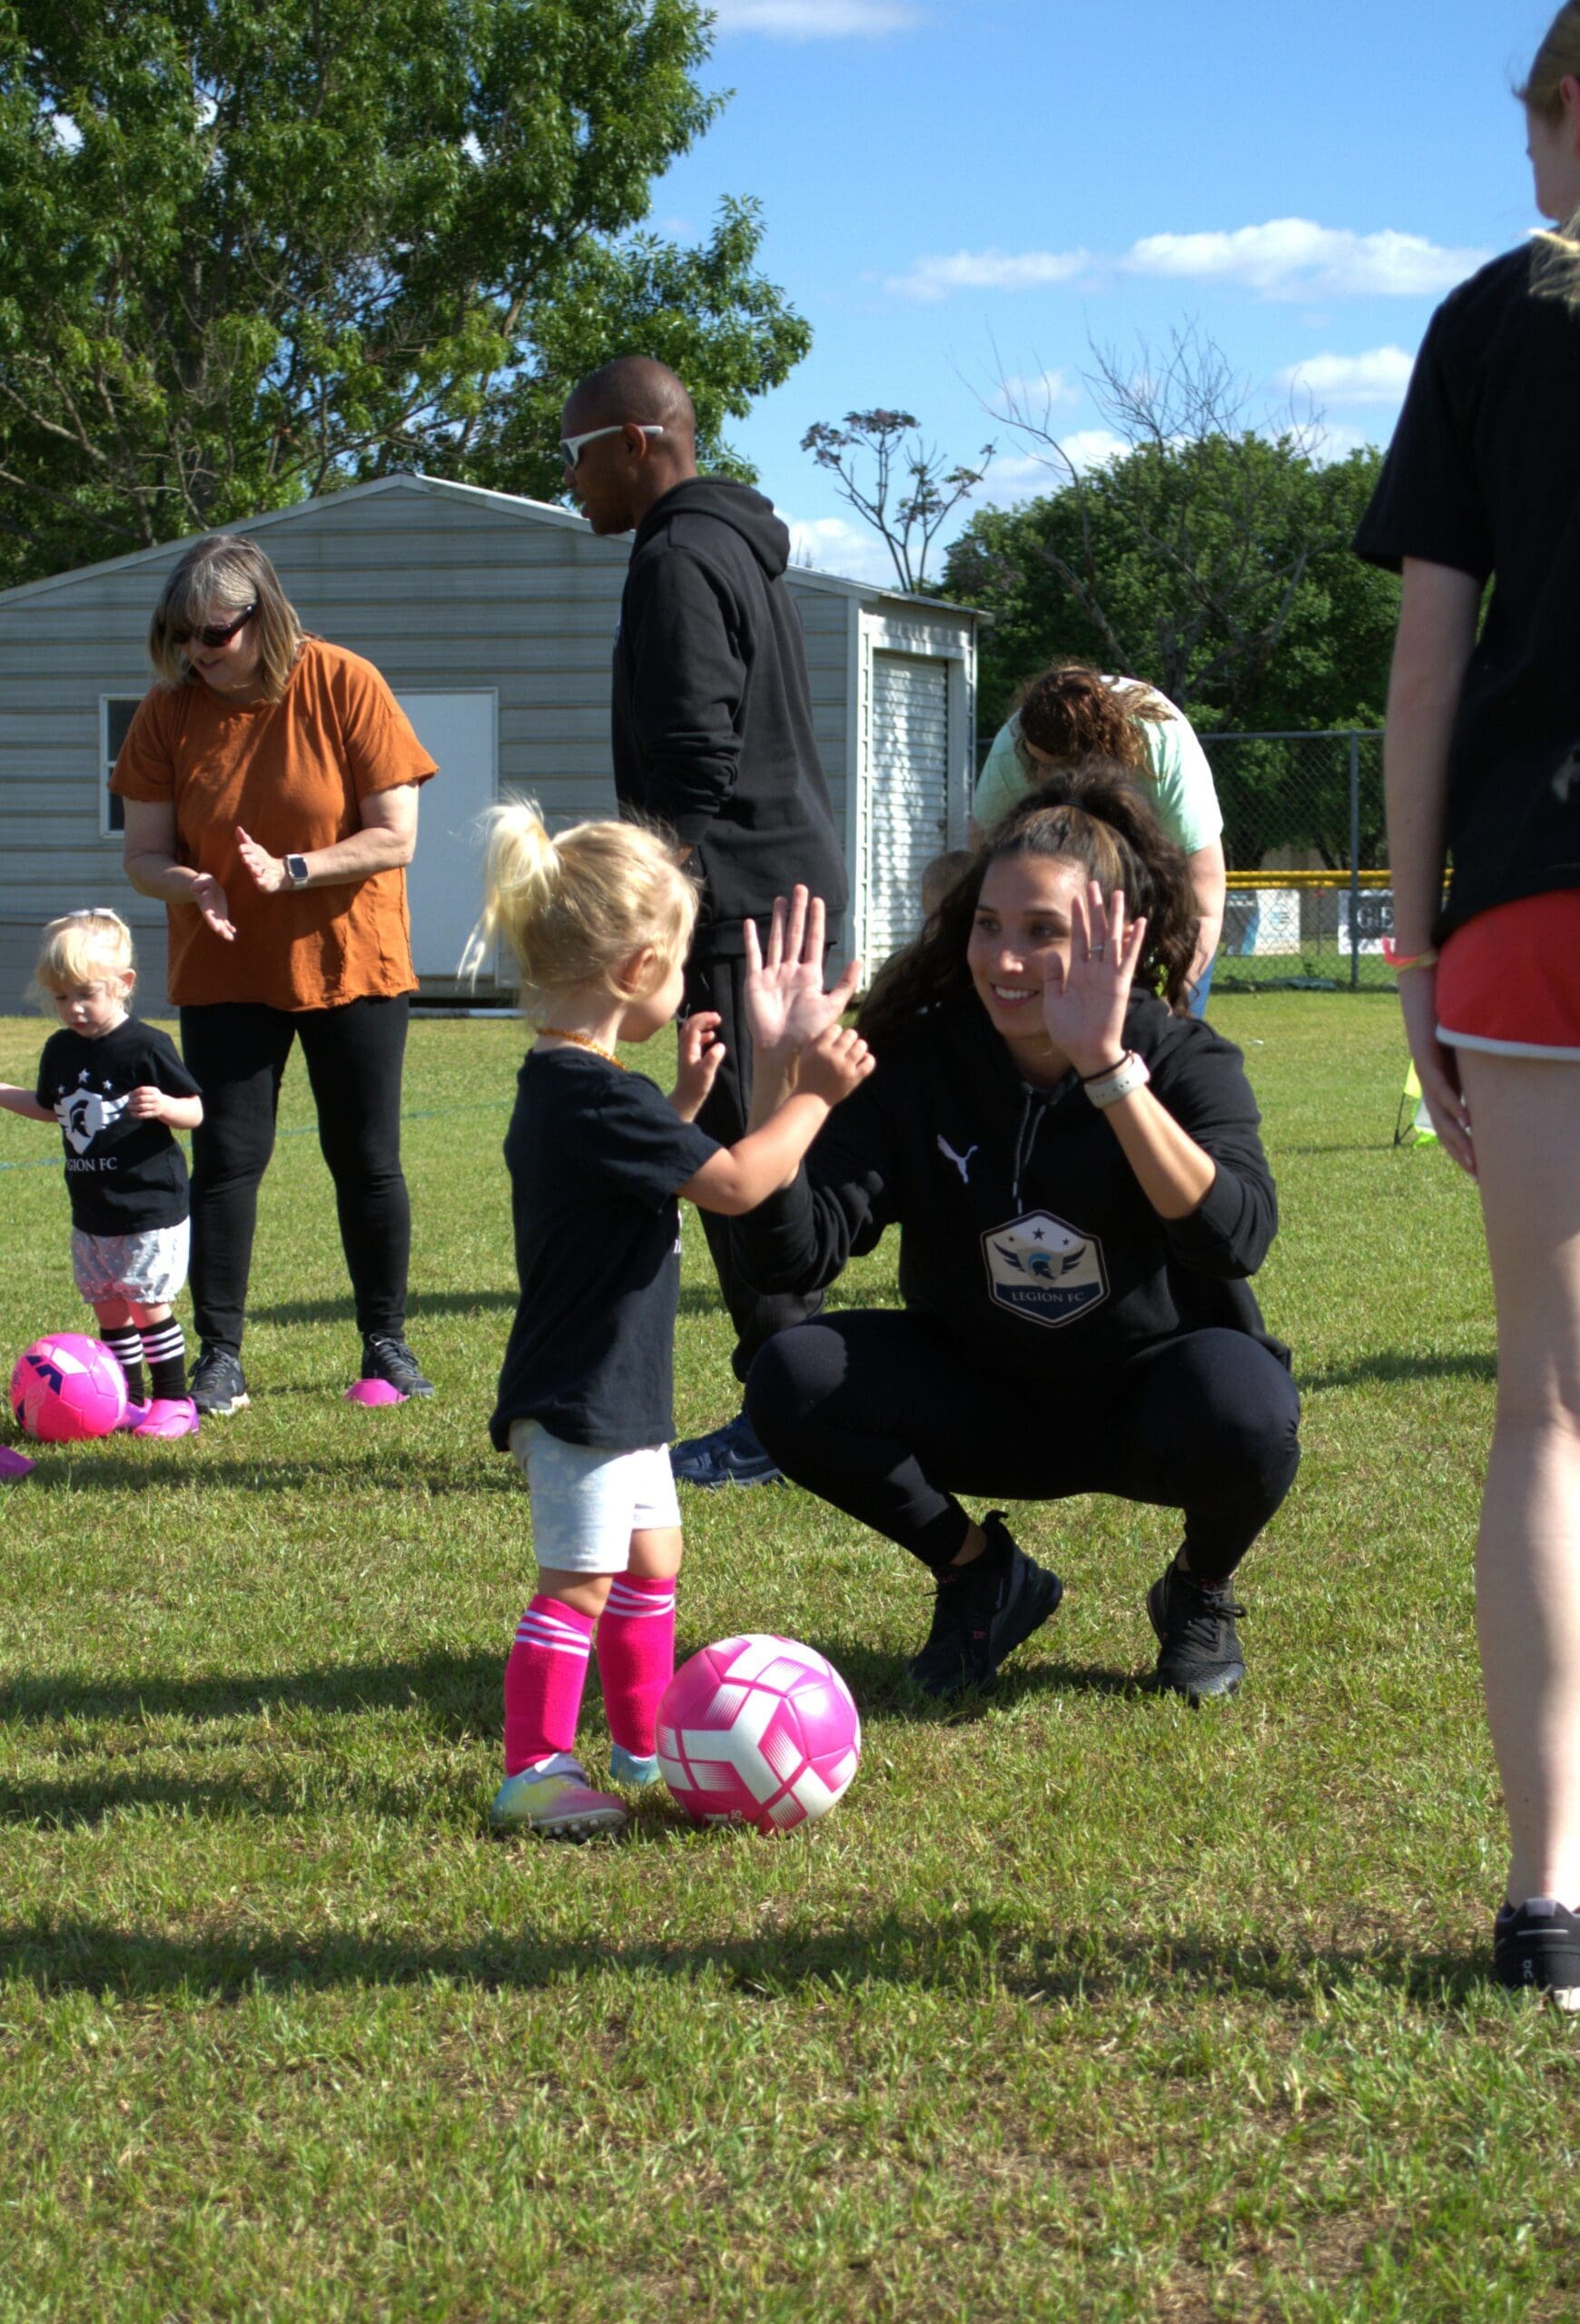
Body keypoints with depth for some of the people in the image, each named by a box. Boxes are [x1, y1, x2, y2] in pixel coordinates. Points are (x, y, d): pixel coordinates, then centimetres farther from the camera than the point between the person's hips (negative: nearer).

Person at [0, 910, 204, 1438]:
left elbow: (196, 1111, -11)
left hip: (150, 1210, -7)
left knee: (147, 1305, -4)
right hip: (90, 1213, 7)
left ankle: (173, 1401, 7)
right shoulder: (60, 1050, 6)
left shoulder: (146, 1047, -14)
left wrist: (164, 1107, -31)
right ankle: (129, 1400, 21)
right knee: (108, 1308, 10)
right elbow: (50, 1108, 23)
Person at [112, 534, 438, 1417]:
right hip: (225, 971, 2)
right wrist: (191, 883, -25)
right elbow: (145, 853, -3)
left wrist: (293, 871, -25)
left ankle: (386, 1341, 17)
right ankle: (221, 1354, 3)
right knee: (228, 1157, -2)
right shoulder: (169, 710, -5)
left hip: (350, 962, -2)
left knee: (367, 1159, 4)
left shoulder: (346, 685, -12)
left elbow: (395, 837, -13)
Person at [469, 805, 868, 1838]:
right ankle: (535, 1770, -1)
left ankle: (647, 1741, 32)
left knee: (651, 1558, 20)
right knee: (579, 1580, -6)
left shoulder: (562, 1084, 9)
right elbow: (735, 1183, -23)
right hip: (581, 1395, -11)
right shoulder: (597, 1098, -25)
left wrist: (688, 1095, 20)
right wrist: (815, 1094, -12)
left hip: (614, 1391, 11)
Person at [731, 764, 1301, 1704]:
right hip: (987, 1404, 3)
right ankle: (983, 1577, 4)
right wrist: (778, 1072, -31)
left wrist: (1107, 1069, -45)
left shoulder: (1186, 1062, -16)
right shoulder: (922, 1064, -9)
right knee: (793, 1379, -22)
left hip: (1151, 1396, -2)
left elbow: (1237, 1237, -37)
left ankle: (1201, 1593, 0)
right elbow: (793, 1255, -19)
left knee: (1242, 1412, -36)